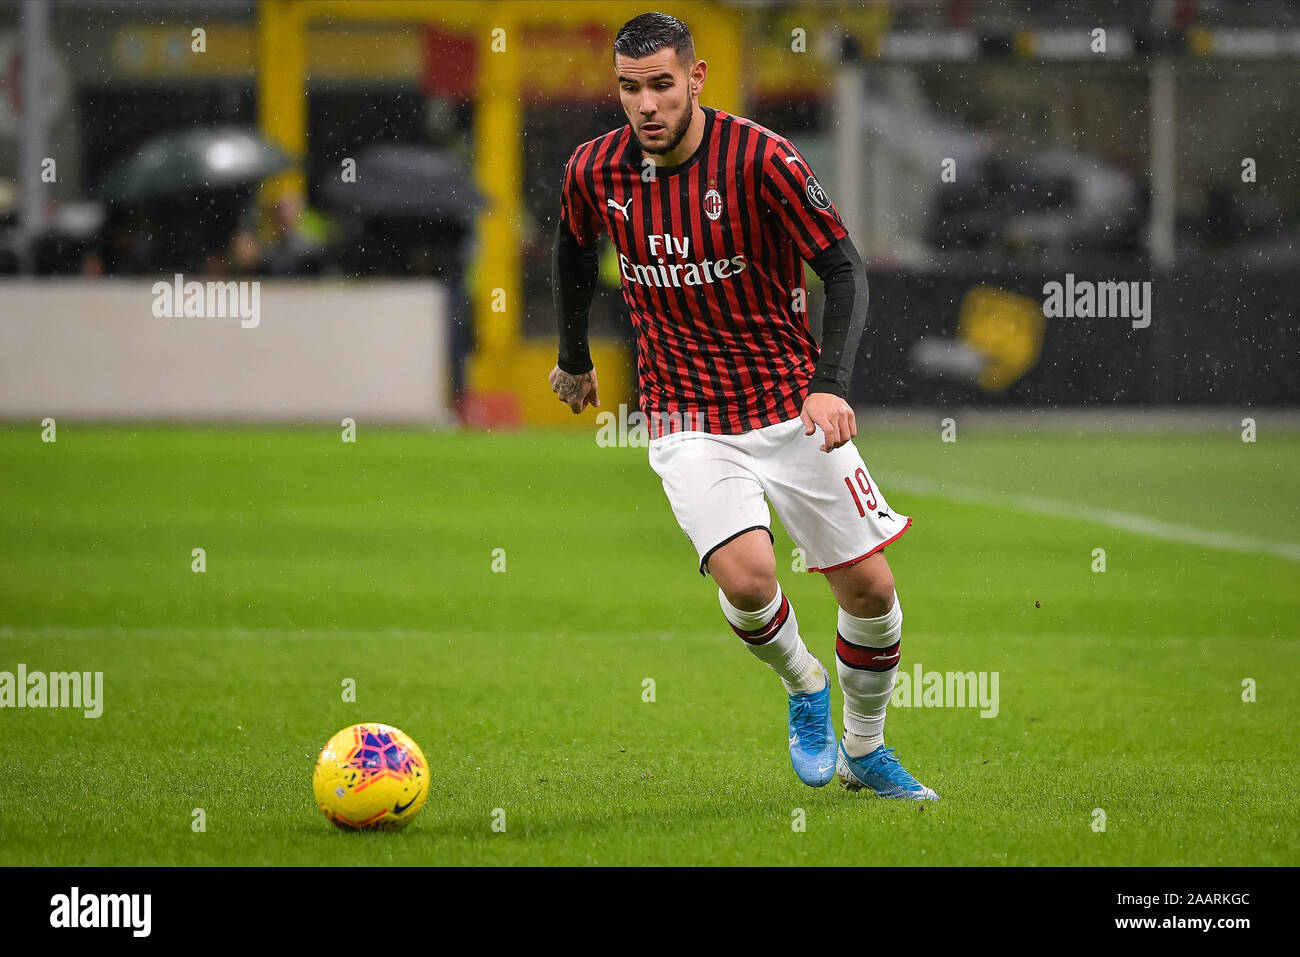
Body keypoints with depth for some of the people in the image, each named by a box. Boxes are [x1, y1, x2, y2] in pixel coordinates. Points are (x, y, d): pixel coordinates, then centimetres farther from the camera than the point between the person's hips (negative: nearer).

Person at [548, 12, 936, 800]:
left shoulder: (761, 159, -17)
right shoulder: (596, 171, -5)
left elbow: (845, 270, -16)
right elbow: (575, 250, 17)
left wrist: (831, 384, -30)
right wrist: (574, 357, 29)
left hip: (794, 408, -1)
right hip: (690, 423, 1)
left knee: (870, 588, 1)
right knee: (747, 575, -23)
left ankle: (864, 752, 27)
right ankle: (804, 686, 10)